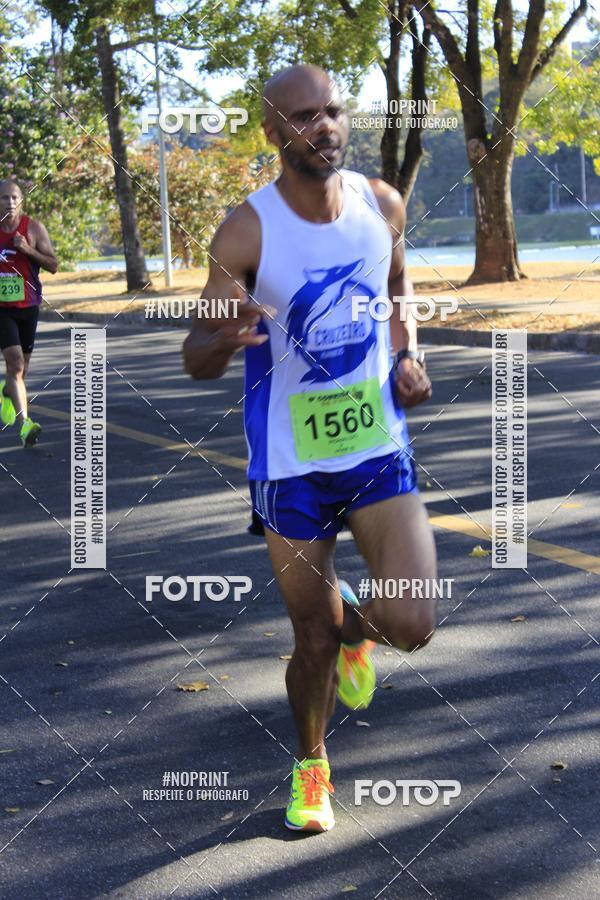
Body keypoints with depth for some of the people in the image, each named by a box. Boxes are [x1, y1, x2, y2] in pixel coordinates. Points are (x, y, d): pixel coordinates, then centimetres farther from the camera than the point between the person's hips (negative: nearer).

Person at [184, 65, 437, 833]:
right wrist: (227, 339, -36)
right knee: (314, 640, 8)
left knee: (410, 624, -12)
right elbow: (195, 360, -13)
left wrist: (407, 355, 0)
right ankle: (310, 765, 37)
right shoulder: (246, 233, -15)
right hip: (291, 465, -2)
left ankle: (352, 622, 26)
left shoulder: (383, 206, -3)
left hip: (378, 450, 2)